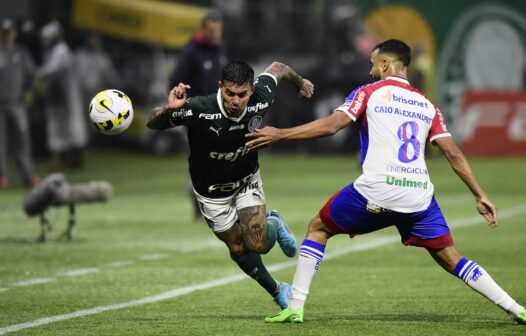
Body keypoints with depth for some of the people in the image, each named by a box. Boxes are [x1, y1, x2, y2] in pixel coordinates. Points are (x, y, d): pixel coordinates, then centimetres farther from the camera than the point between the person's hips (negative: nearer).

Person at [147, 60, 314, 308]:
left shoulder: (260, 101, -27)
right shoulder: (199, 110, -37)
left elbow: (276, 68, -5)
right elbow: (152, 123, -29)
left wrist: (300, 83, 17)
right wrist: (168, 109, -52)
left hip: (247, 181, 1)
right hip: (212, 192, -1)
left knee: (259, 245, -10)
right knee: (239, 250, 8)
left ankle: (273, 223, 27)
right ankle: (277, 291, 35)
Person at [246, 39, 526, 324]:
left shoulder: (369, 93, 7)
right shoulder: (427, 106, 17)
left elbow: (330, 125, -5)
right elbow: (454, 154, 11)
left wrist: (279, 134, 2)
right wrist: (480, 196, 14)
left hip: (375, 191, -3)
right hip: (419, 196, 3)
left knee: (318, 228, 18)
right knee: (450, 259, 12)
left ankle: (295, 307, 10)